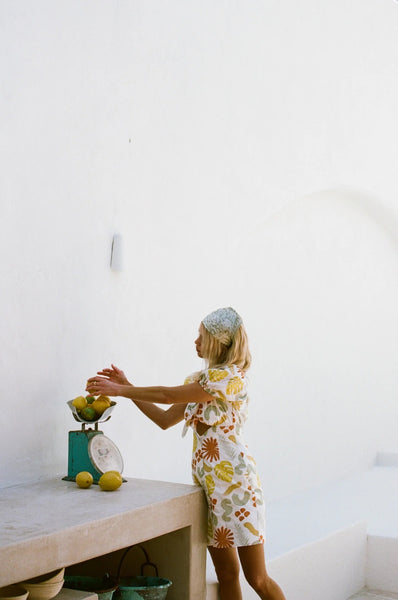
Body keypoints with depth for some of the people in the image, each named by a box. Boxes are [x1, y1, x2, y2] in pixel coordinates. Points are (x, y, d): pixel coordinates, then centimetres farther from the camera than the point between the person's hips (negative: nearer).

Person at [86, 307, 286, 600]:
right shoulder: (200, 380, 16)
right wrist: (127, 387, 11)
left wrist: (119, 390, -4)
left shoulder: (230, 377, -12)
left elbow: (168, 395, -12)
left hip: (234, 479, -8)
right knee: (226, 574, 10)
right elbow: (165, 419, 15)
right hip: (208, 483, 8)